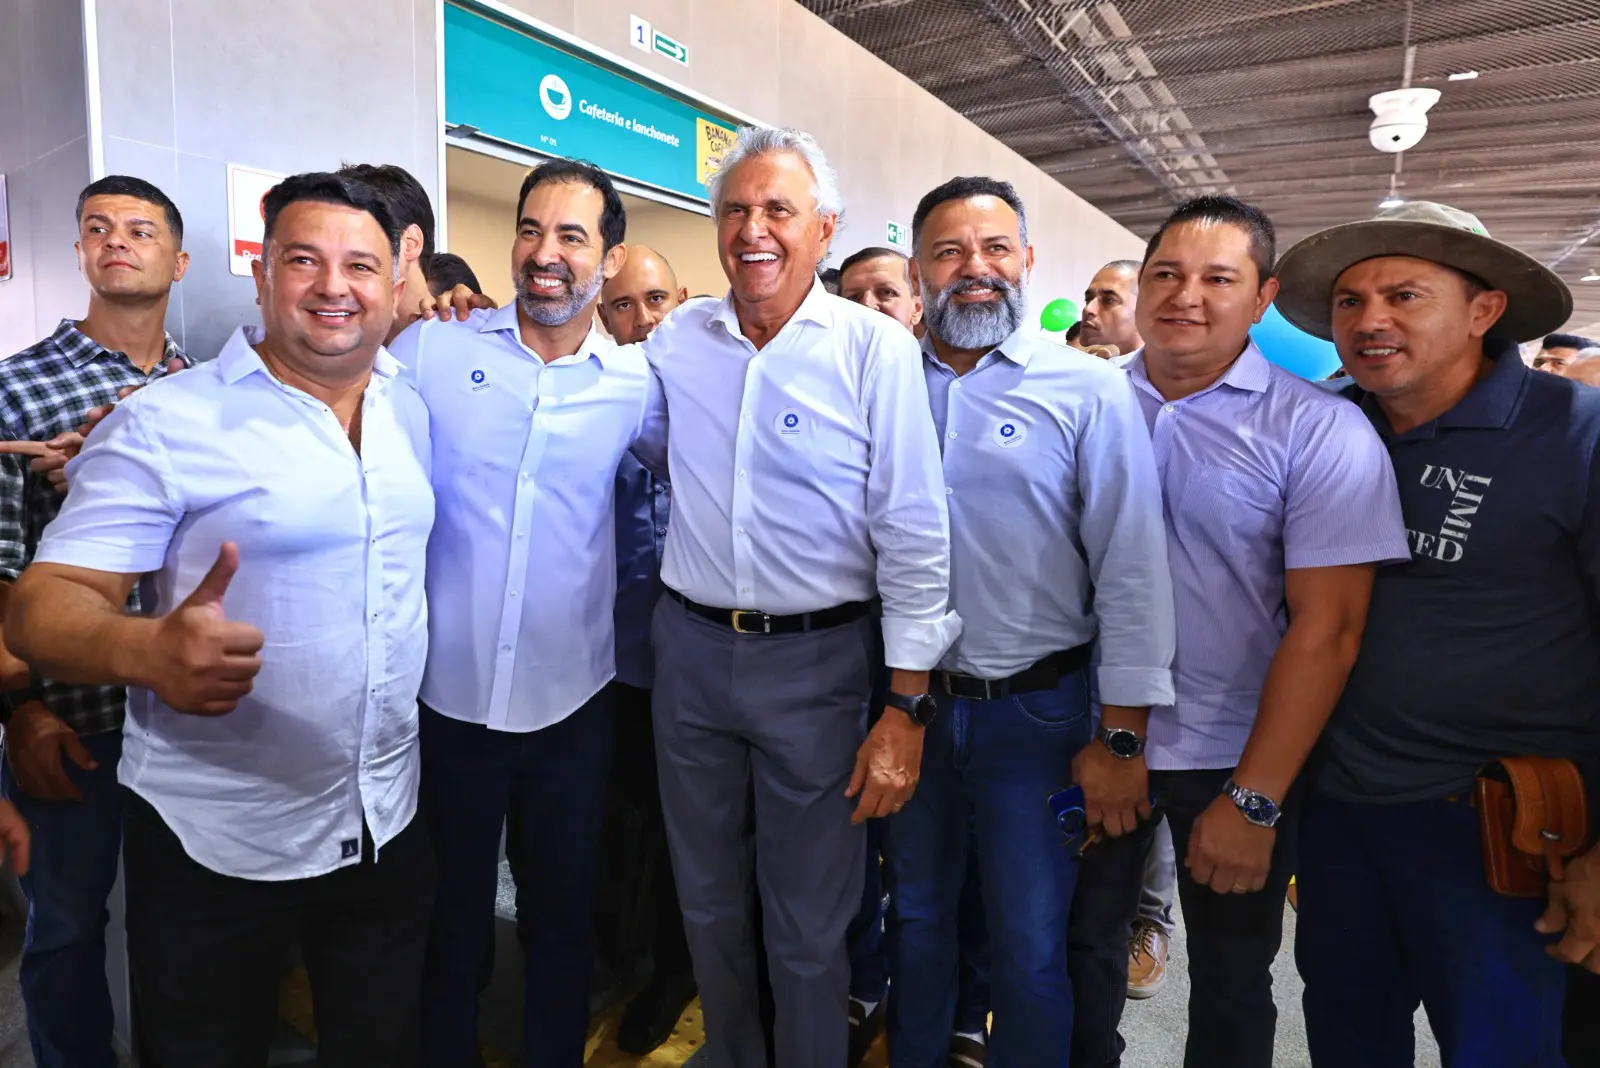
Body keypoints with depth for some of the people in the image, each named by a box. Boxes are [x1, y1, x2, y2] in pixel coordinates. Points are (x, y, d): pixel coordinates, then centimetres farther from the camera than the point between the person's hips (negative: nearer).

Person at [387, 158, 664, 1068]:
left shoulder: (637, 384, -3)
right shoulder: (433, 352, -4)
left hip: (572, 701, 1)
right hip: (448, 694, 0)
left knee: (565, 914, 19)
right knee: (452, 911, 21)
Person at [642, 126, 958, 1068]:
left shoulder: (876, 348, -9)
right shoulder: (677, 339, 3)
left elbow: (915, 537, -11)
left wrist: (907, 708, -12)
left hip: (818, 658, -4)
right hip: (691, 648, 4)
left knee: (810, 926, 11)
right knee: (709, 902, 21)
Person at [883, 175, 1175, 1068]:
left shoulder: (1090, 389, -8)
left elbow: (1132, 569, -10)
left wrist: (1122, 739, -11)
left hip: (1035, 709, -3)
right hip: (910, 702, 4)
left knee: (1031, 945, 11)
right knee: (917, 916, 22)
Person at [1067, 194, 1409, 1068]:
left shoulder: (1319, 430, -10)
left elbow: (1325, 629, -13)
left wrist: (1253, 800, -14)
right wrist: (1098, 736, -5)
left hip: (1235, 757, -2)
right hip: (1093, 741, 2)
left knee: (1230, 982, 18)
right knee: (1077, 938, 17)